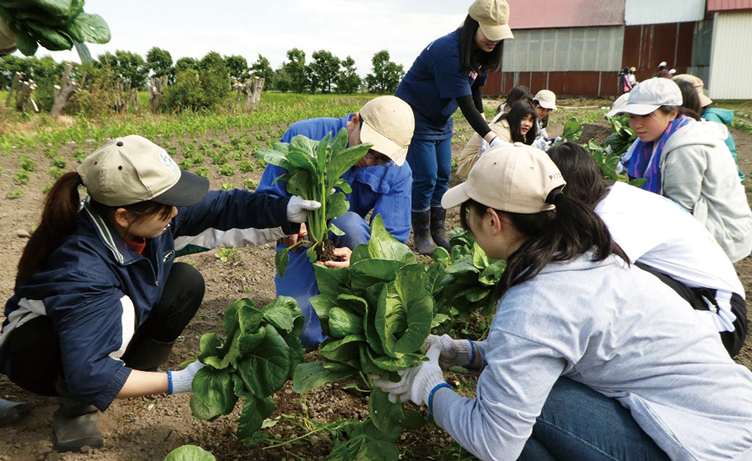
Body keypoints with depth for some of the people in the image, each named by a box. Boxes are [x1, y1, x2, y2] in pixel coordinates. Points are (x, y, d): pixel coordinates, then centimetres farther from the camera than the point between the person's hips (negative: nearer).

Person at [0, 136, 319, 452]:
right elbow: (88, 375, -44)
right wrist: (177, 382, -39)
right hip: (39, 352, -7)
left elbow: (219, 205, -11)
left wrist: (284, 210, -24)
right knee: (118, 310, -37)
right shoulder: (82, 270, -41)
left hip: (108, 330, 7)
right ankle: (76, 408, -12)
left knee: (186, 281, -10)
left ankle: (134, 373, 3)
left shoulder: (145, 211, -22)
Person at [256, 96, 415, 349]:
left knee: (348, 222, -37)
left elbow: (393, 238, -18)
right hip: (301, 242, -1)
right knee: (304, 333, -22)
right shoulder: (303, 136, -19)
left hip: (349, 237, 2)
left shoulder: (397, 172, -15)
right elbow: (267, 196, -12)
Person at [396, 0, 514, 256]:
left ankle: (437, 231, 19)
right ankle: (422, 235, 10)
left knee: (443, 176, 8)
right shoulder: (448, 52, -32)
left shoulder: (480, 52, -6)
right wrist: (494, 140, -37)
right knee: (425, 177, -6)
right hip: (415, 117, -8)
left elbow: (475, 90, 7)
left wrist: (485, 128, 0)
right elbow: (466, 105, -34)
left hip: (441, 120, 8)